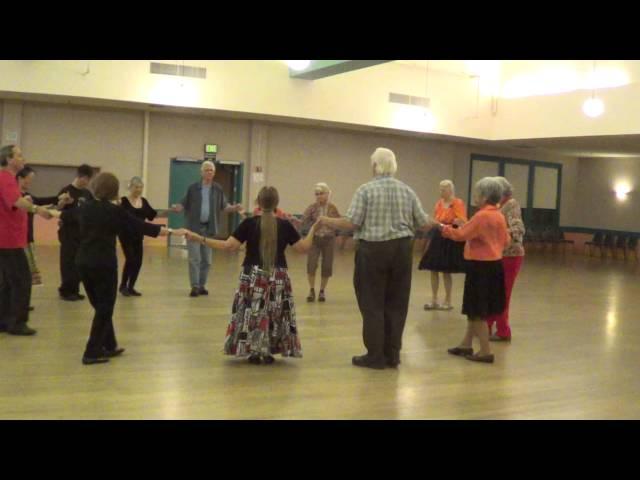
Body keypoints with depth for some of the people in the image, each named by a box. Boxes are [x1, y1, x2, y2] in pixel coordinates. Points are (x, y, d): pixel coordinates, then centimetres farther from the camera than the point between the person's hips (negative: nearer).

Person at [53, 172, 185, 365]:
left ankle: (109, 346, 28)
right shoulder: (115, 211, -10)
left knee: (100, 306, 18)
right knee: (104, 308, 5)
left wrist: (51, 212, 51)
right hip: (104, 264, -6)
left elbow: (67, 214, 28)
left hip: (83, 262, 6)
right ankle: (92, 353, 5)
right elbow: (142, 227, -12)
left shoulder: (85, 207, 7)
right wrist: (173, 231, -10)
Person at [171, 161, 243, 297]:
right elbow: (184, 205, 2)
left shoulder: (218, 189, 5)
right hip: (194, 228, -3)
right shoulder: (193, 188, 0)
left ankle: (202, 285, 19)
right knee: (194, 258, -6)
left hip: (209, 228, 3)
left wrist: (234, 208, -11)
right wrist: (176, 208, -19)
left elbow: (224, 206, 8)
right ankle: (195, 286, -1)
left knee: (206, 260, 8)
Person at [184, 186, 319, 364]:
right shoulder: (285, 225, -3)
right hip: (277, 277, 1)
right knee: (274, 314, 10)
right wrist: (313, 229, 13)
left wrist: (200, 239, -7)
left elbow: (229, 245, -12)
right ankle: (267, 352, 12)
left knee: (252, 313, 8)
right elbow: (304, 248, -1)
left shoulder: (249, 223, -7)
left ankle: (254, 351, 9)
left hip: (253, 276, -1)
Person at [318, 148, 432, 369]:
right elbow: (423, 223, 8)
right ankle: (392, 354, 17)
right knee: (396, 303, 11)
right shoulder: (407, 191, 6)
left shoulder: (366, 190, -7)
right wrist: (435, 223, 30)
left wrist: (326, 221, 5)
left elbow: (351, 223, -12)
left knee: (372, 303, 4)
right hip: (401, 249, 4)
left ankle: (376, 356, 7)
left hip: (373, 249, -4)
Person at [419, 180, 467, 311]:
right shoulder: (439, 203, 9)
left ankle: (448, 301, 15)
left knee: (446, 272, 1)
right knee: (433, 270, 6)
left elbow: (462, 222, -15)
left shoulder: (458, 203, -10)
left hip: (450, 241, -6)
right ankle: (434, 301, 15)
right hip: (437, 239, 6)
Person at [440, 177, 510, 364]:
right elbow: (505, 241, 14)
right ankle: (466, 345, 27)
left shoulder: (481, 216, -18)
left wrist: (441, 226, -8)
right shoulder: (499, 216, 8)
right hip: (494, 265, 9)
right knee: (475, 309, 17)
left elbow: (460, 235, -19)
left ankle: (486, 352, 6)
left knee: (477, 311, 1)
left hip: (481, 267, -9)